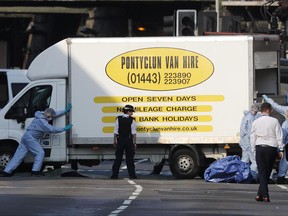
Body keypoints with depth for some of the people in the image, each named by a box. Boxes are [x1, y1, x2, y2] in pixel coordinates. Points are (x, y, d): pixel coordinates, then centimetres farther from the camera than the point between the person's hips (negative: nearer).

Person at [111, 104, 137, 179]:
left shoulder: (118, 119, 0)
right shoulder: (132, 120, -6)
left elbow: (116, 132, 1)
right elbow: (133, 133, -6)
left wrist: (115, 141, 7)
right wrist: (134, 143, -1)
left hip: (120, 140, 2)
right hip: (129, 140, -2)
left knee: (118, 158, 6)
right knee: (130, 158, 4)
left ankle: (114, 175, 3)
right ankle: (132, 175, 3)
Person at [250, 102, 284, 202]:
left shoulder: (255, 122, 4)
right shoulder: (274, 121, -3)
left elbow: (252, 137, 7)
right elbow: (279, 137, -2)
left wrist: (254, 150, 15)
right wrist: (281, 149, 4)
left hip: (259, 148, 2)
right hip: (271, 148, -2)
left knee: (262, 172, 1)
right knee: (267, 172, 8)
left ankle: (265, 195, -9)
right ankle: (260, 194, 8)